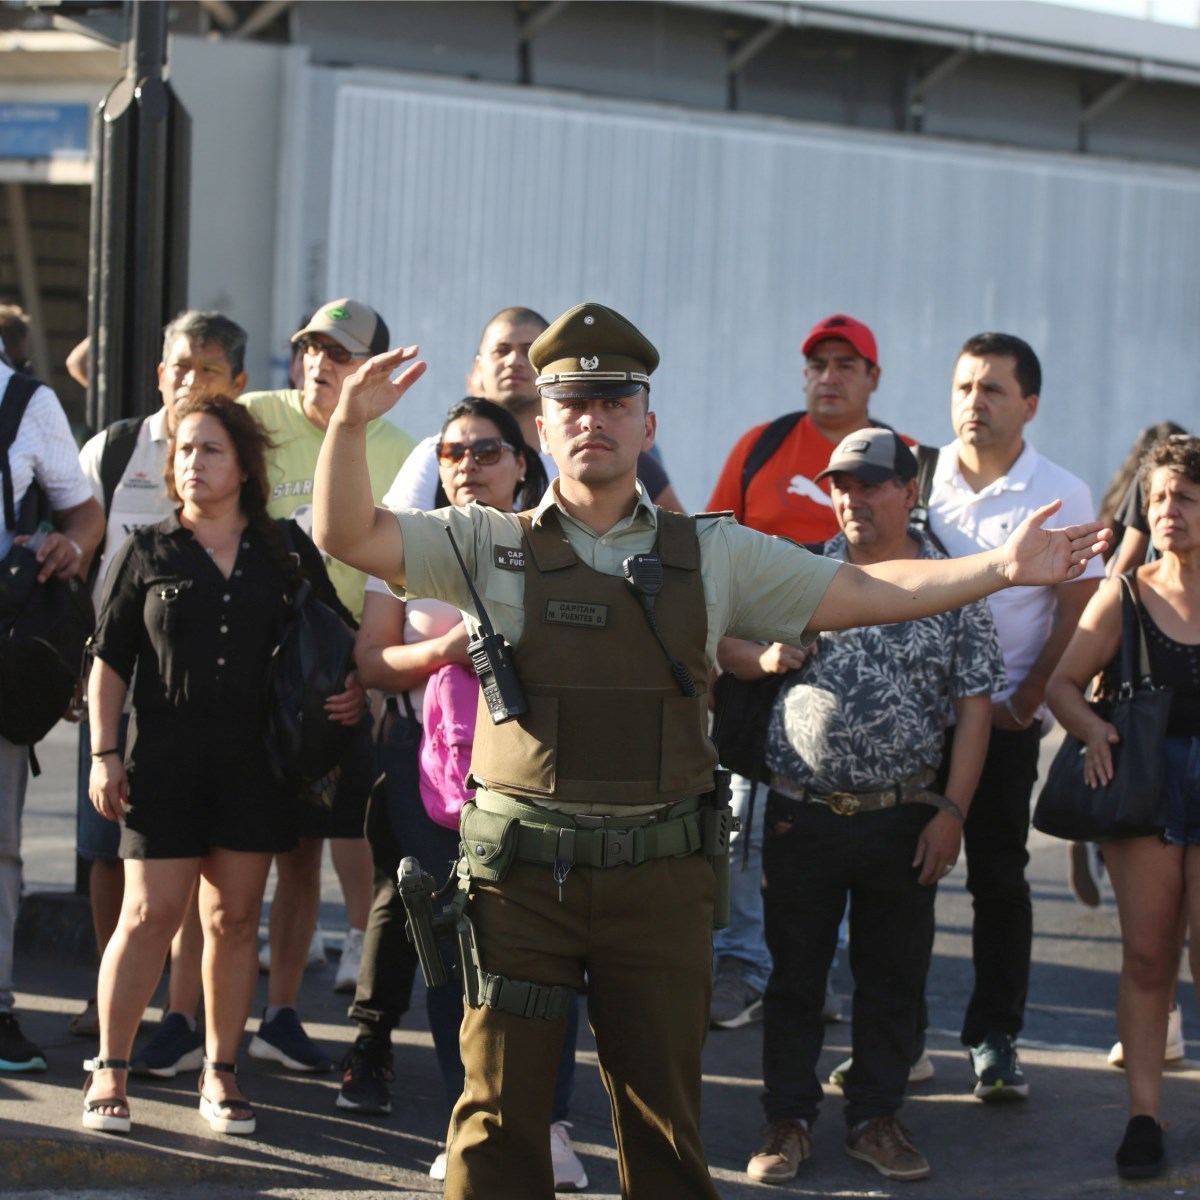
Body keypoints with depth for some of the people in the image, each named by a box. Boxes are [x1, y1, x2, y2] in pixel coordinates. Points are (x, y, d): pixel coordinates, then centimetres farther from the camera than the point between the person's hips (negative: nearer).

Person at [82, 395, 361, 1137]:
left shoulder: (289, 554, 8)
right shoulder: (148, 552, 5)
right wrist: (104, 753, 0)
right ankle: (111, 1070, 7)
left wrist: (355, 692, -4)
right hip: (164, 761, -2)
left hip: (256, 763, 2)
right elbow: (111, 659, 6)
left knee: (236, 918, 5)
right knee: (151, 914, -5)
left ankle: (222, 1073, 15)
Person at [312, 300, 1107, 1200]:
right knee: (501, 1109, 4)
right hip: (521, 870, -1)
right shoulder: (490, 545, 4)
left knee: (664, 1114, 9)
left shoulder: (714, 554, 9)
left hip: (662, 877, 1)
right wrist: (351, 424, -19)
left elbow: (857, 593, 8)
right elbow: (348, 537, -3)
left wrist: (1001, 568, -1)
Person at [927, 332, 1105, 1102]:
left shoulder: (1061, 496, -2)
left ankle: (996, 1038, 10)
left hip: (1003, 715, -2)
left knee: (1000, 877, 2)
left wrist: (1024, 703, -8)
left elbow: (1077, 612, -2)